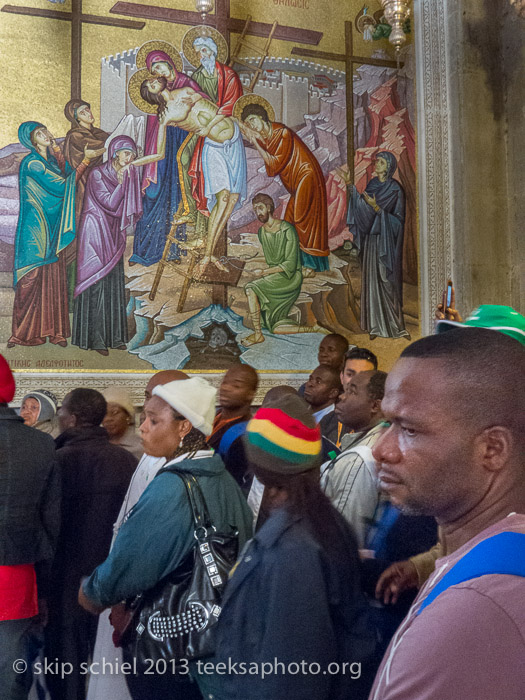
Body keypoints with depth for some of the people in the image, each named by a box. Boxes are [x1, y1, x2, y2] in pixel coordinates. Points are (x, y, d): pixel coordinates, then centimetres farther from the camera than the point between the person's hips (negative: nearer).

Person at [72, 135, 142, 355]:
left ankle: (114, 335, 13)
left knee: (115, 283, 7)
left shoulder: (128, 175, 9)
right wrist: (121, 183, -21)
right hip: (95, 233, -7)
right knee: (96, 283, -6)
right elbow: (110, 203, -15)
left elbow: (126, 209, 7)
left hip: (113, 234, 7)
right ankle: (95, 338, -2)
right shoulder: (97, 174, -11)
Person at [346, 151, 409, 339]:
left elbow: (397, 218, -12)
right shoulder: (372, 184, 11)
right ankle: (376, 325, 11)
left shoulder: (394, 189, -9)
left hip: (386, 238, -6)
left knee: (386, 280, -6)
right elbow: (364, 212, 10)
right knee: (371, 279, 6)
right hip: (371, 237, 6)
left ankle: (394, 324, 4)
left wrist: (376, 207, -24)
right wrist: (355, 193, -5)